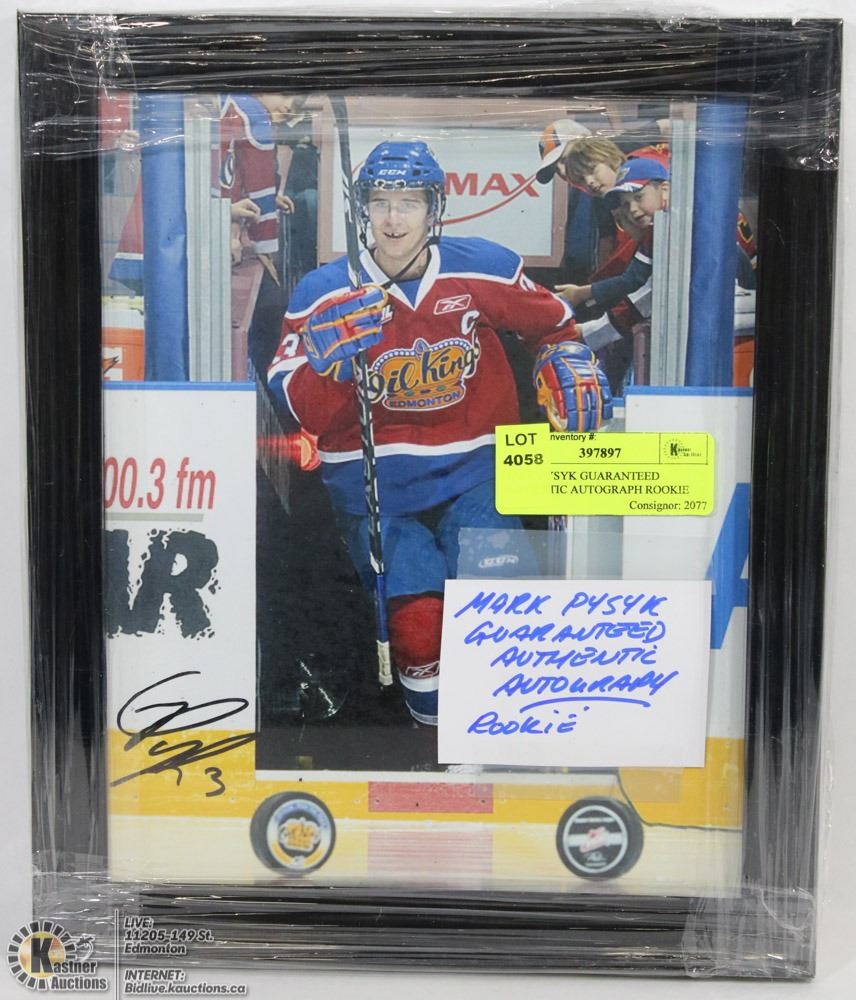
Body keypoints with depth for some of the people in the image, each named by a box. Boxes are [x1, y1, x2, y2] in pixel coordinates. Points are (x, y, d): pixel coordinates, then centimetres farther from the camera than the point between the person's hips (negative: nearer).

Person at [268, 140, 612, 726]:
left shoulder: (486, 270, -1)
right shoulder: (323, 295, -3)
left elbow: (552, 324, 17)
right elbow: (303, 412, -8)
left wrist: (569, 367, 0)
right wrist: (334, 358, -26)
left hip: (472, 466, 1)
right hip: (372, 475, -1)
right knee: (418, 619, -18)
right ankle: (432, 721, 10)